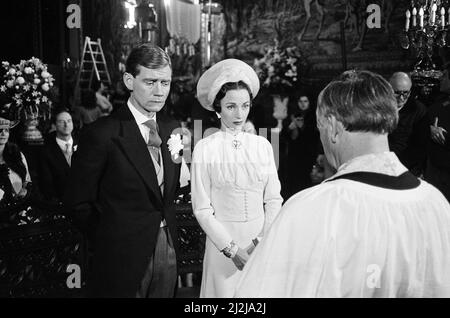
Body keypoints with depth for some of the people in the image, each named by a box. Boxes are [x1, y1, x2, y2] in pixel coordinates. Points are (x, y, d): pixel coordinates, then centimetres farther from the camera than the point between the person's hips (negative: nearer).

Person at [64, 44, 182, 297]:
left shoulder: (172, 129, 4)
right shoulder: (102, 134, -14)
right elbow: (78, 203, -8)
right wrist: (110, 238, -2)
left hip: (168, 250, 6)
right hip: (124, 257, -5)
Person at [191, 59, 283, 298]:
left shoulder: (262, 145, 3)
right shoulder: (205, 149, -6)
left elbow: (274, 200, 3)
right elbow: (202, 209, -7)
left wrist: (262, 241, -9)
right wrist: (232, 249, -12)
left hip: (261, 244, 3)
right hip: (223, 243, -3)